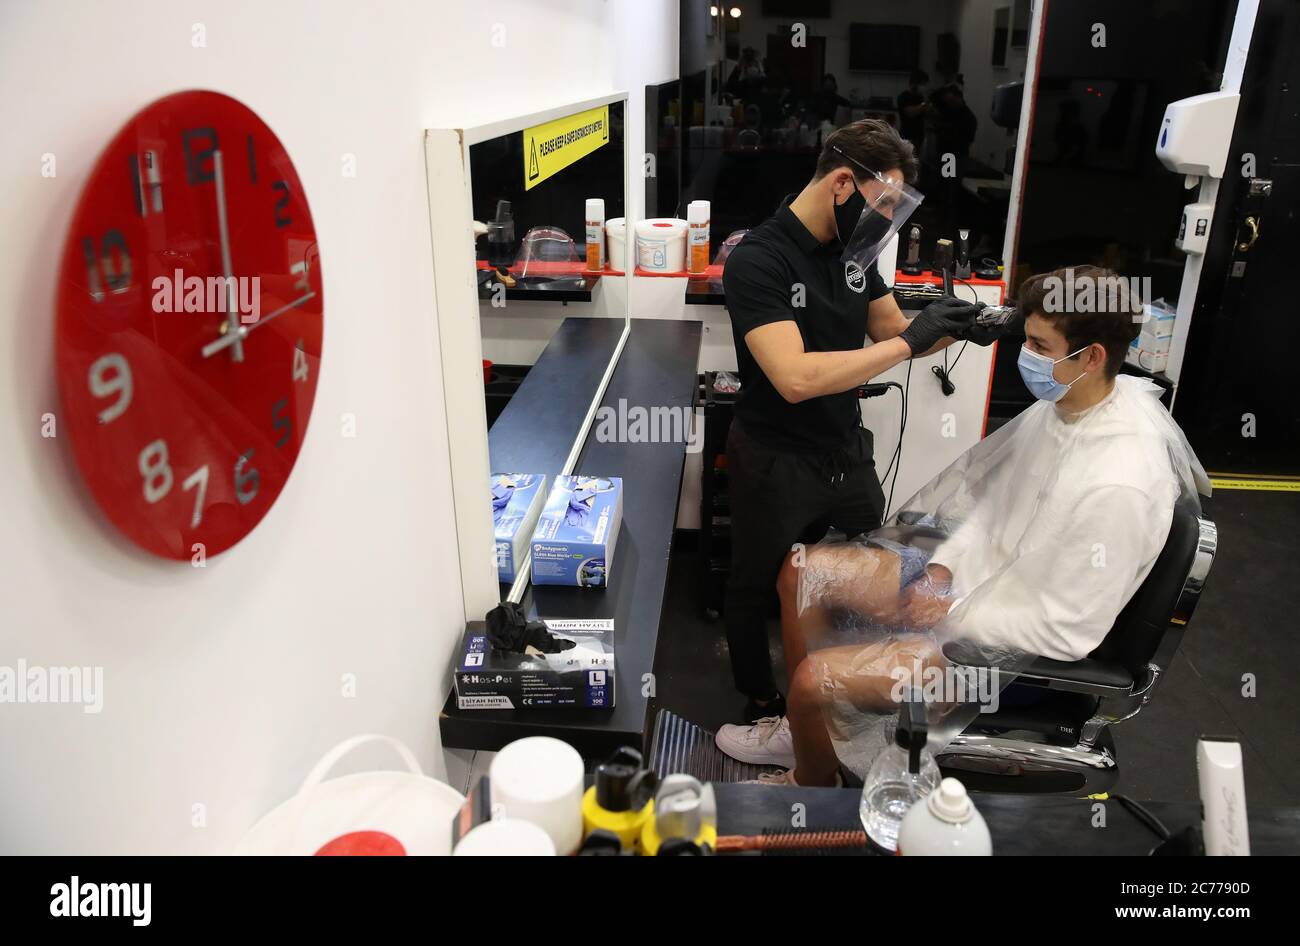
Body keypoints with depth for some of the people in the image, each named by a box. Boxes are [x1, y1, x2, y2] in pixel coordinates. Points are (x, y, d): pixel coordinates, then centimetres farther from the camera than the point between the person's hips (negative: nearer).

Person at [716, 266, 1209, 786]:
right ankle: (802, 728, 22)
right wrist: (943, 566, -3)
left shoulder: (1120, 485, -31)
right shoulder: (1060, 405, -5)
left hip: (1005, 643, -9)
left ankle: (811, 784, 18)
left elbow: (1069, 630, -25)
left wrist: (952, 614, -17)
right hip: (971, 576, 9)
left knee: (814, 679, -16)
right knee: (803, 569, 5)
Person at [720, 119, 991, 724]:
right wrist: (910, 340, -31)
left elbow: (891, 333, 11)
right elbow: (795, 378, -35)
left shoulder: (854, 248, -1)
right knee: (758, 590, 15)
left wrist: (957, 328, -10)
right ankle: (761, 702, 39)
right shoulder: (757, 261, -23)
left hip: (847, 451, 7)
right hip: (776, 463, -7)